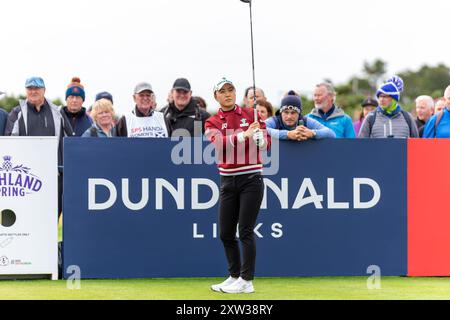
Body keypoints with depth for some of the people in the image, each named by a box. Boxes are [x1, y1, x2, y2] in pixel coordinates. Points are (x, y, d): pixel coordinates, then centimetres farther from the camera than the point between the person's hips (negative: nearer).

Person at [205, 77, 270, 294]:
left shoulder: (251, 114, 4)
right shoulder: (212, 122, 6)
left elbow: (266, 144, -2)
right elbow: (219, 144, -15)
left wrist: (260, 137, -24)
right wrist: (244, 135, -28)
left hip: (251, 179, -3)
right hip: (228, 181, 3)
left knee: (245, 231, -8)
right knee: (226, 233, 7)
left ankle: (247, 281, -5)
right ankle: (234, 276, 22)